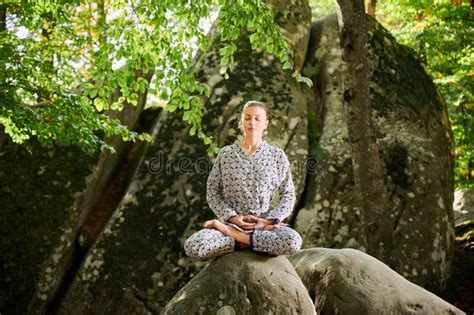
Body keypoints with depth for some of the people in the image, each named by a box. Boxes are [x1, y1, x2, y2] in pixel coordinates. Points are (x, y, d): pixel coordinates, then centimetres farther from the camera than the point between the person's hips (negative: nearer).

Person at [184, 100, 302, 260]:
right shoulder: (225, 154, 5)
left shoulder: (277, 155, 4)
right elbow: (213, 192, 5)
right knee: (192, 247, -28)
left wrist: (268, 220, -10)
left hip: (265, 222, 1)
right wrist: (232, 217, -10)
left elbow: (288, 195, 5)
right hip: (232, 220, -1)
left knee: (292, 242, -34)